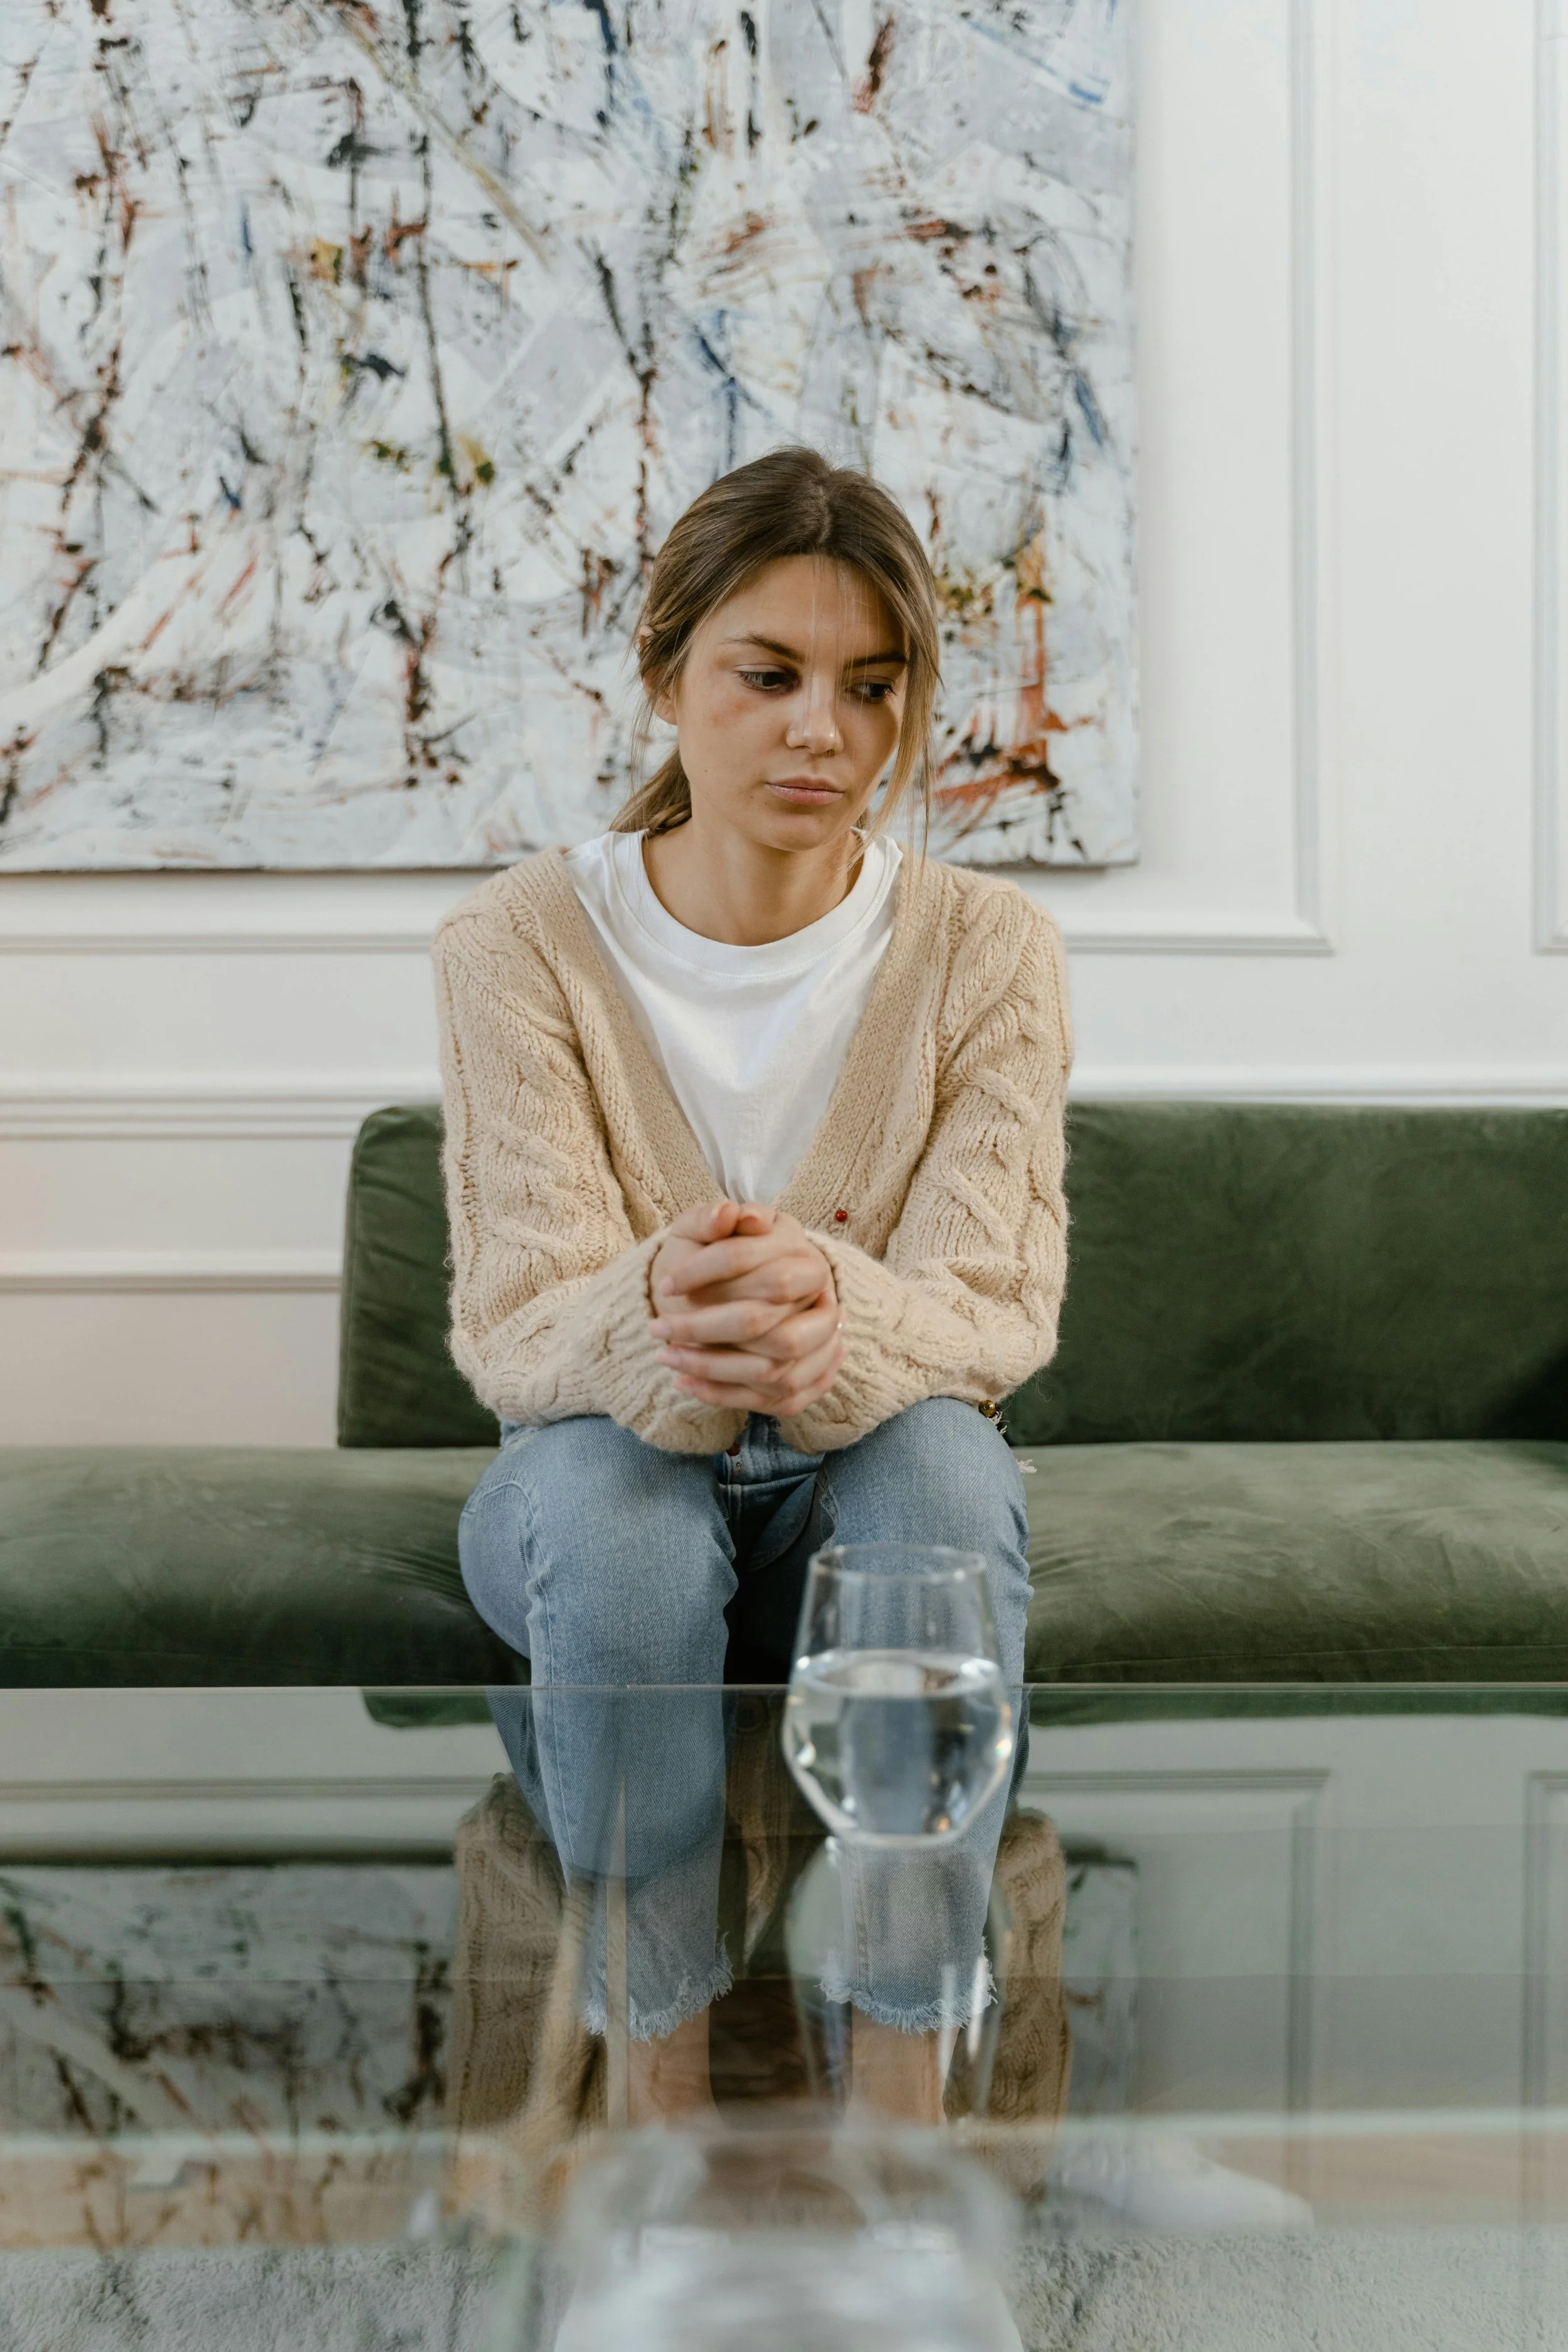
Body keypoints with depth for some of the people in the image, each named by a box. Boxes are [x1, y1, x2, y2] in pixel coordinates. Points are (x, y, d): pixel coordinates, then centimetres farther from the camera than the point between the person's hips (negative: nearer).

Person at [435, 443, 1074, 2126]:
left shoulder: (986, 946, -8)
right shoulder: (519, 943, -10)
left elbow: (998, 1305, -18)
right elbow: (514, 1319, -19)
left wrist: (835, 1315, -44)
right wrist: (660, 1318, -45)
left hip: (869, 1491, 1)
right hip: (604, 1489, 0)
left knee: (945, 1460, -34)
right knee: (606, 1492, -36)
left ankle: (902, 2082, -23)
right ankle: (661, 2058, -20)